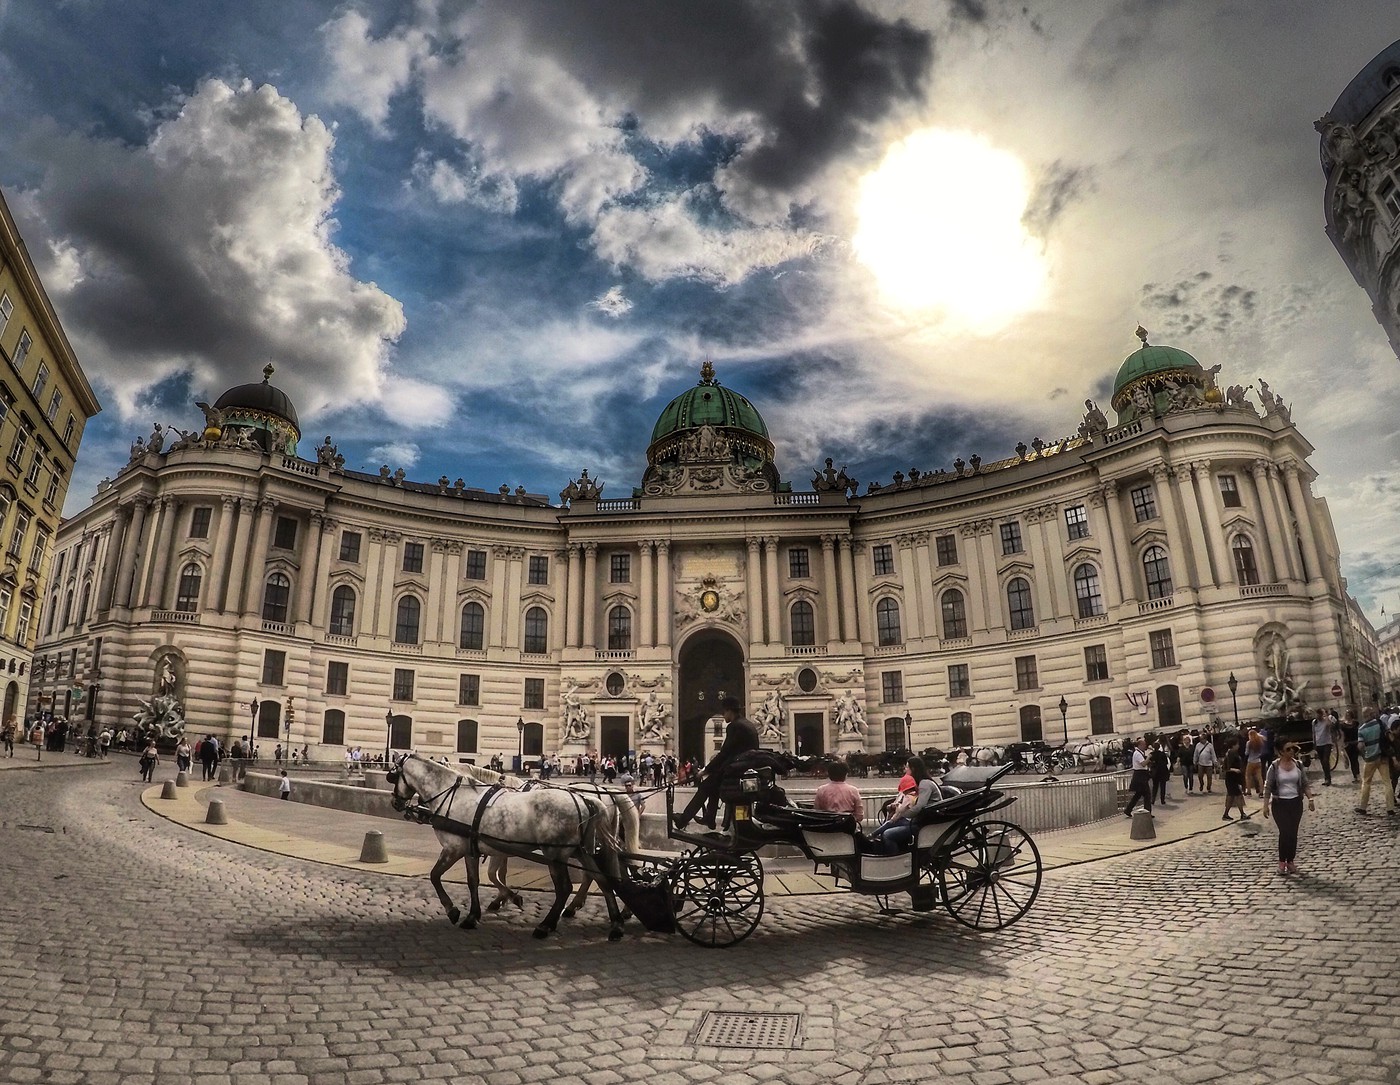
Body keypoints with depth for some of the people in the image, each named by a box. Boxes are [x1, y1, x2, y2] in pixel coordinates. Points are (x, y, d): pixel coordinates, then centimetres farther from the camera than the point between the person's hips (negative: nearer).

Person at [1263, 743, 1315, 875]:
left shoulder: (1298, 765, 3)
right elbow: (1267, 787, -5)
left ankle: (1290, 861, 17)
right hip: (1280, 804, -3)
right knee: (1285, 832, -11)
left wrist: (1310, 799, -3)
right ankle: (1282, 862, 2)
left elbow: (1305, 784, 9)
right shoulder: (1274, 767, -7)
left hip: (1296, 803, 3)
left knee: (1293, 833, 5)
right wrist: (1265, 805, -9)